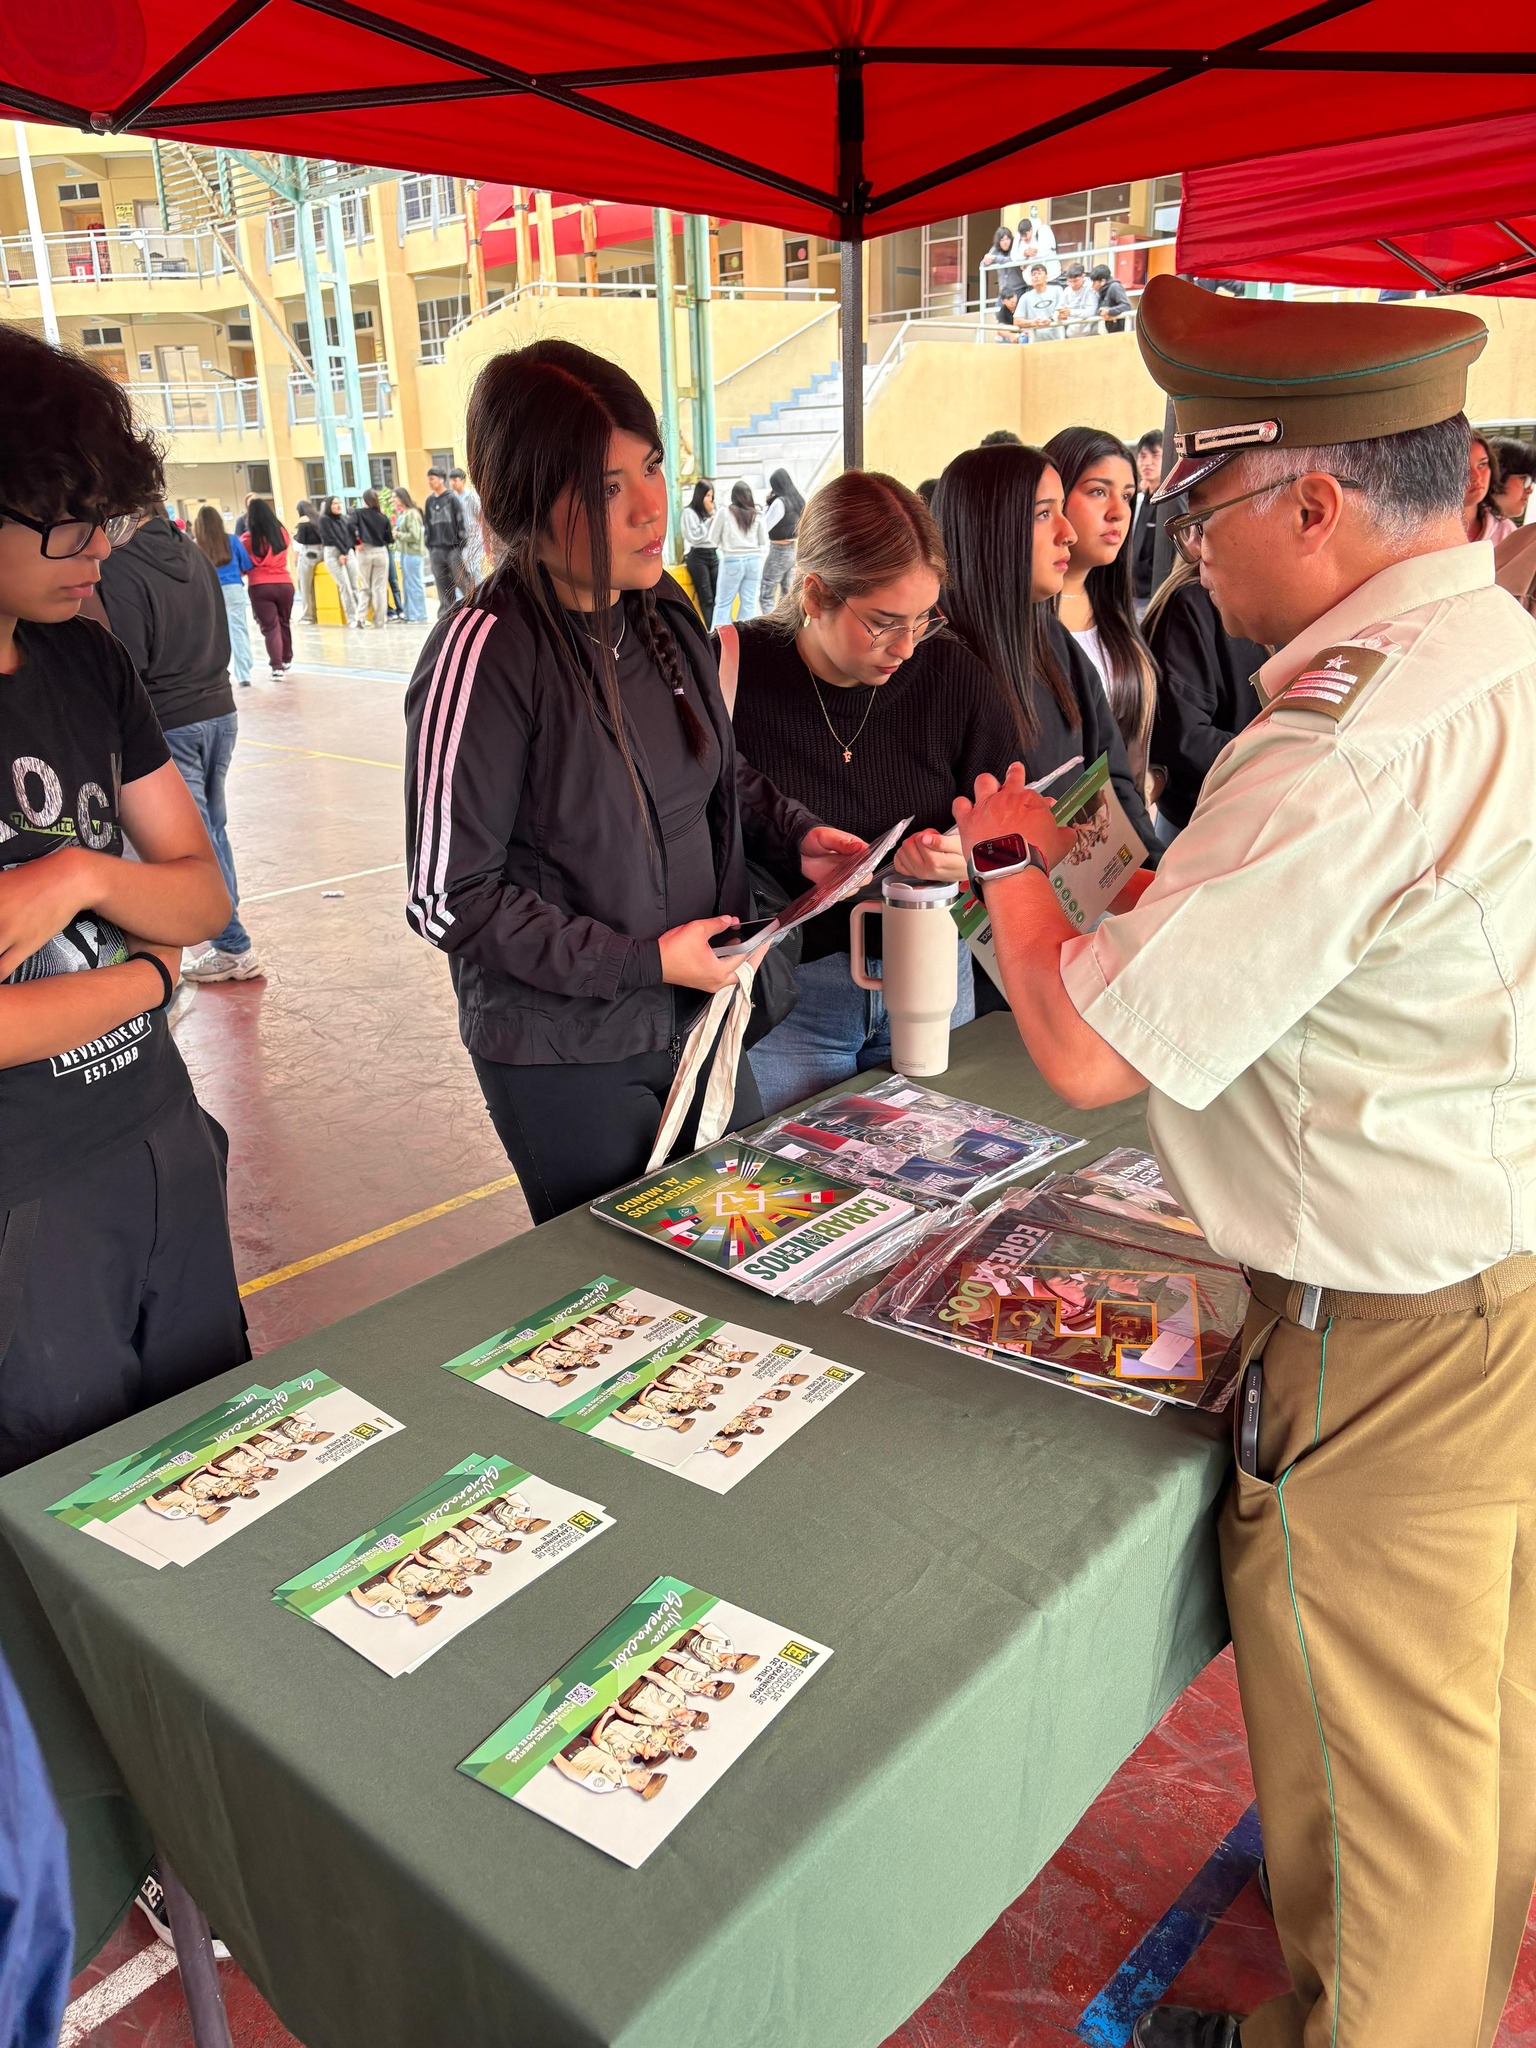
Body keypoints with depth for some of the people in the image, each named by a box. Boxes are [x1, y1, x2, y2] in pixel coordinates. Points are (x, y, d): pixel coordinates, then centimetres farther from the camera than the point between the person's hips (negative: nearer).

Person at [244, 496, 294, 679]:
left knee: (270, 627, -1)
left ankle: (277, 667, -12)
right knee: (284, 623, 21)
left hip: (260, 587, -3)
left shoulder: (249, 537, -4)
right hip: (284, 584, 3)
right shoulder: (282, 532, 4)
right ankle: (286, 660, 35)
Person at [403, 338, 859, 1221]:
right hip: (566, 1056, -7)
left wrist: (796, 834, 0)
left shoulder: (664, 609, 1)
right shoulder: (485, 653, -22)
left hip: (695, 1015, 7)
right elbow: (450, 899, -19)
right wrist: (639, 961, -19)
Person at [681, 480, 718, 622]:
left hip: (713, 555, 6)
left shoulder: (710, 511, 15)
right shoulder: (689, 512, -3)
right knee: (706, 598, -6)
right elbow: (694, 537, -10)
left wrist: (712, 514, 2)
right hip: (698, 557, -6)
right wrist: (709, 522, -6)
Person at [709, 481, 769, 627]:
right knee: (749, 602, 7)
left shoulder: (725, 512, -3)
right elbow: (764, 542, 10)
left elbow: (713, 538, 6)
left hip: (732, 561, -3)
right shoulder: (757, 515, 4)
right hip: (753, 560, 3)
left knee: (723, 602, 2)